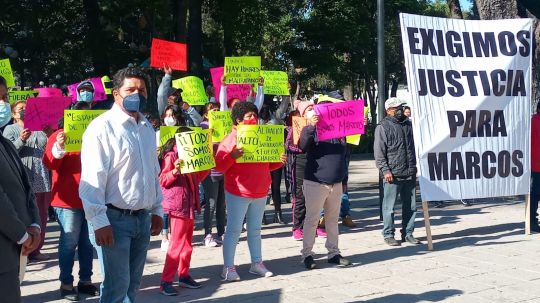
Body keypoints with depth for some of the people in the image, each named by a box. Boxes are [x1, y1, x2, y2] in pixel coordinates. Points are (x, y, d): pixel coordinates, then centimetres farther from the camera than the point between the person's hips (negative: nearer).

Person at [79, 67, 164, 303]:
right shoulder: (102, 127, -11)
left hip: (143, 217, 7)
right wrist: (100, 221, -19)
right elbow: (92, 179, -16)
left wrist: (157, 210, 18)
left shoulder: (147, 128, 12)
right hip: (116, 217, -7)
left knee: (133, 283, 14)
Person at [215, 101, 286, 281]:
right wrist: (231, 156, -30)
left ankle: (256, 263, 22)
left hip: (260, 192, 6)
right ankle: (228, 268, 2)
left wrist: (279, 161, 0)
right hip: (238, 193, -6)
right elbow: (219, 166, -13)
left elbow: (267, 165, 19)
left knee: (255, 229, 13)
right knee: (234, 230, -3)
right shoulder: (230, 140, -7)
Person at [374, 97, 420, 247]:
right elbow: (379, 152, -8)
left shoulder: (408, 125, 15)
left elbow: (414, 146, 23)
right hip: (392, 175, -6)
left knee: (410, 206, 10)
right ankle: (388, 234, 10)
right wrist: (385, 170, -15)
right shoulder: (383, 127, -3)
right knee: (389, 206, 0)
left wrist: (415, 166, 16)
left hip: (410, 174, 6)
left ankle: (408, 233, 20)